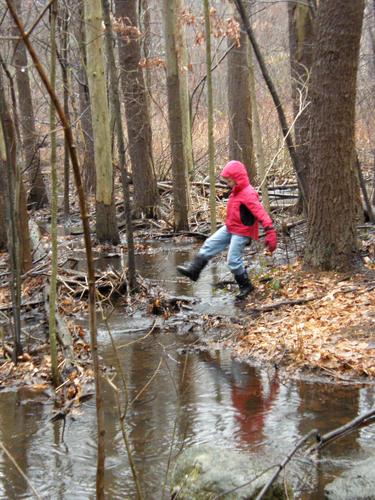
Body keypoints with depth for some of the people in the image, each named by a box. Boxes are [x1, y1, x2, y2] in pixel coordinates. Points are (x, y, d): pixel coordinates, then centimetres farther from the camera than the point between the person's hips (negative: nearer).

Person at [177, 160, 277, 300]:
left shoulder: (248, 194, -26)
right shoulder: (237, 191, 4)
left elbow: (261, 214, -31)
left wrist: (270, 233, -38)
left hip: (241, 233, -9)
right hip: (229, 228, 9)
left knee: (233, 260, -6)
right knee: (210, 245, 8)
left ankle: (246, 286, 12)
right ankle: (193, 270, 14)